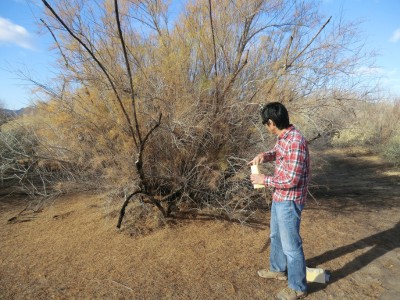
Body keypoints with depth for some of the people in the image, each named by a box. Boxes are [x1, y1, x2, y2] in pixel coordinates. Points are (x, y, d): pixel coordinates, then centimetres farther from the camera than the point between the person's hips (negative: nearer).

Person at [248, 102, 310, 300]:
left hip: (290, 200, -10)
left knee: (290, 244, 7)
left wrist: (264, 180, -17)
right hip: (279, 197, 10)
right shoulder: (282, 137, 2)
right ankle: (278, 270, 47)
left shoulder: (295, 142, -27)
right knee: (276, 236, 25)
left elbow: (291, 180, -28)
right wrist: (264, 155, 0)